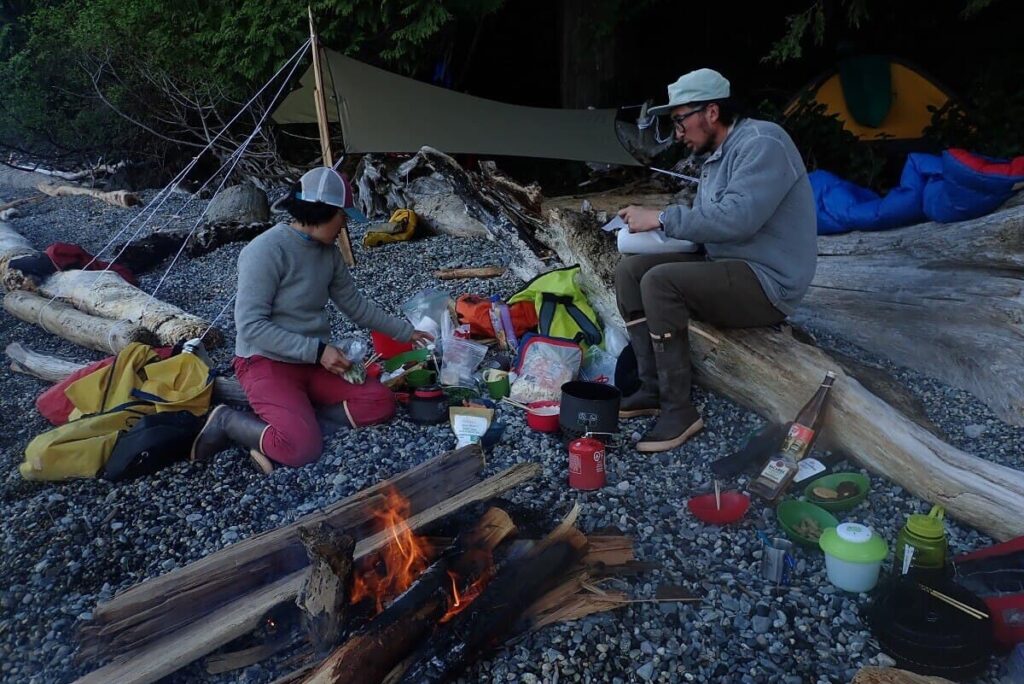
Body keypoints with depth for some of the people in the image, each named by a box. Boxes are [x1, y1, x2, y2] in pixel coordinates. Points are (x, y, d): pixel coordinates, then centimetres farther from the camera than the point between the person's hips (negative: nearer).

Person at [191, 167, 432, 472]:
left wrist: (406, 332, 16)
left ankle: (295, 413, -3)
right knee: (303, 447, -27)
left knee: (381, 402, -9)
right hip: (267, 362, -7)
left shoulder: (328, 253, 3)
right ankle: (227, 421, -2)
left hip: (315, 360, 8)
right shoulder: (266, 251, -20)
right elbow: (250, 326, -24)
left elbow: (356, 305, 15)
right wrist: (317, 350, -27)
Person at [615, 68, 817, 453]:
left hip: (767, 284, -10)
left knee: (660, 283, -28)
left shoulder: (762, 144, -16)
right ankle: (653, 389, -2)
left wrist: (661, 218, -21)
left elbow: (735, 217, -29)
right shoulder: (718, 154, 14)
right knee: (629, 271, -2)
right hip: (726, 268, 10)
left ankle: (679, 411, -19)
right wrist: (653, 225, -2)